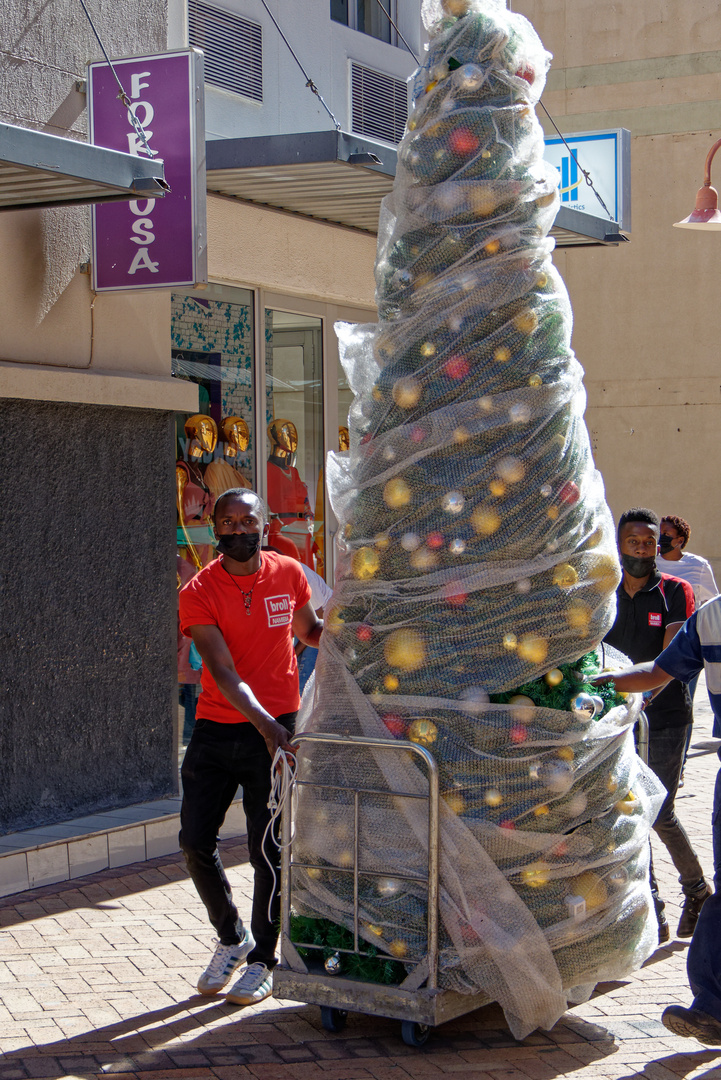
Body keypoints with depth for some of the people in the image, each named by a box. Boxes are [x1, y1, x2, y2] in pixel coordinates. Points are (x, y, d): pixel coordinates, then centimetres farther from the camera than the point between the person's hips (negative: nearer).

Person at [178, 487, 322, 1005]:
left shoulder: (289, 574, -1)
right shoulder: (198, 593, -8)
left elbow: (310, 632, 18)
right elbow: (224, 672, -18)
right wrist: (264, 723, -31)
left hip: (276, 728, -1)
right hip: (216, 728, 1)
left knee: (268, 850, -1)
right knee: (196, 841, 3)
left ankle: (262, 959, 16)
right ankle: (231, 938, 27)